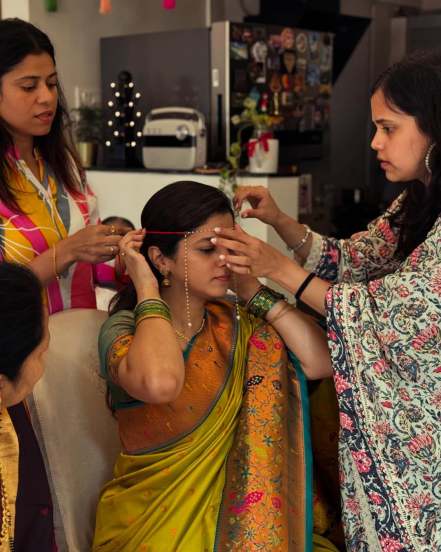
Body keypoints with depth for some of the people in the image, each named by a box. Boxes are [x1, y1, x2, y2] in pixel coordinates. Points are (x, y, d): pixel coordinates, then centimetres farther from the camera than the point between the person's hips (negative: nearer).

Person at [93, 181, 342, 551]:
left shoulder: (235, 325, 3)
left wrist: (248, 284, -4)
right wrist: (148, 291, -17)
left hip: (234, 509, 5)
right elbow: (160, 383, -33)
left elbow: (323, 362, -9)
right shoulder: (125, 328, -10)